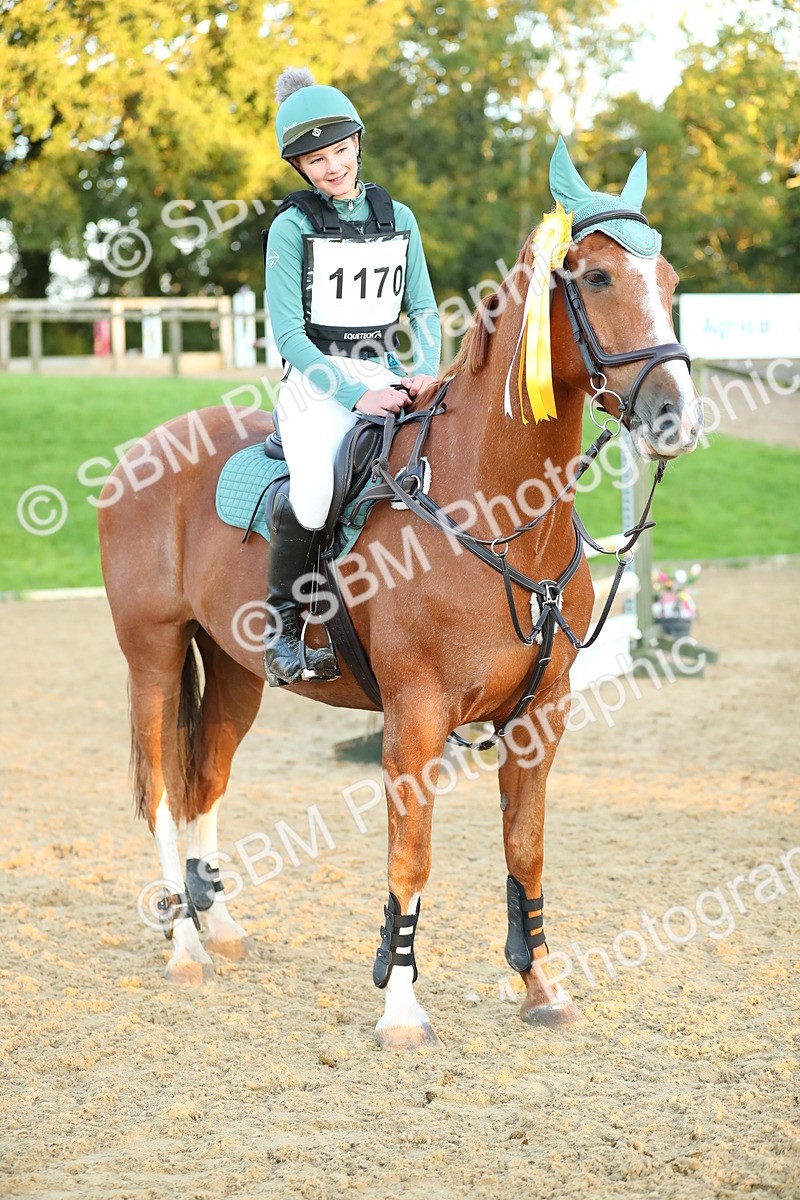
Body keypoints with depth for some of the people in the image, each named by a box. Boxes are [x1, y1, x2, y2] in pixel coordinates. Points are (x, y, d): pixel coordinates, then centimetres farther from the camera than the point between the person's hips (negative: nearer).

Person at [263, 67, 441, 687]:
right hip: (316, 384, -4)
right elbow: (289, 331, -7)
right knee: (314, 490, -33)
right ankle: (285, 623, -15)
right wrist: (356, 395, -17)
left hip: (387, 378, 5)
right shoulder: (293, 227, -1)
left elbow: (424, 309, 14)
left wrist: (426, 371, -7)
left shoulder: (398, 218, 12)